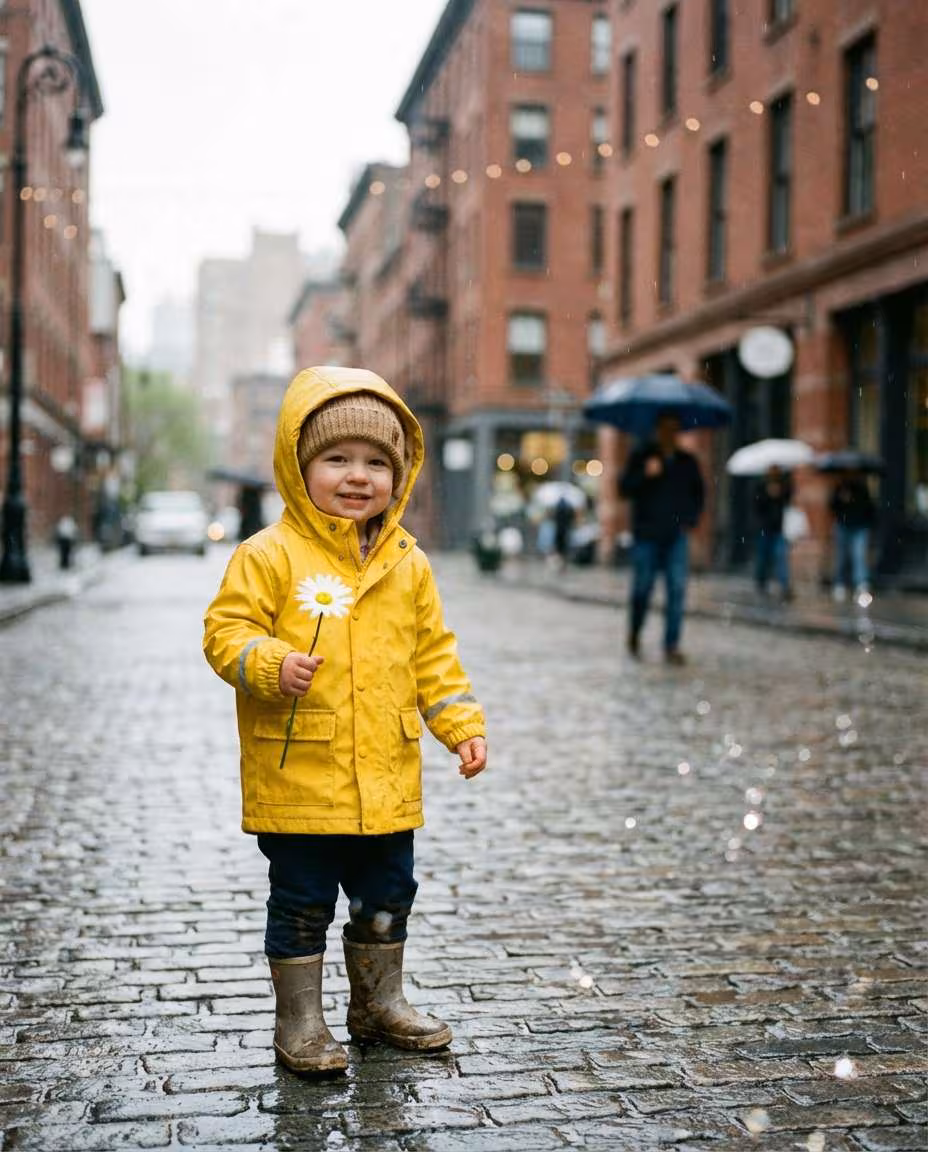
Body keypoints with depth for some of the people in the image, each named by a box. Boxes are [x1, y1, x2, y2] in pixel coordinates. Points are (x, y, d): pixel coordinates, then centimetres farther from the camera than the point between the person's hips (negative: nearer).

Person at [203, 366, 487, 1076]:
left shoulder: (407, 564, 7)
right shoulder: (270, 556, -8)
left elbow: (433, 653, 13)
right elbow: (227, 631, -9)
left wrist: (464, 725, 7)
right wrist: (271, 665, -27)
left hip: (388, 778, 5)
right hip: (298, 775, -4)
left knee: (387, 897, 18)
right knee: (302, 904, 6)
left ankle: (380, 1003, 37)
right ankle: (300, 1022, 22)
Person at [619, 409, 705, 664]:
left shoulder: (688, 461, 11)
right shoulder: (641, 456, 3)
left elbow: (698, 492, 22)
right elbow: (624, 489, -6)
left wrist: (692, 517, 7)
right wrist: (644, 474, -22)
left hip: (676, 537, 2)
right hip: (646, 537, -2)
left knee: (677, 590, -7)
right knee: (642, 589, 3)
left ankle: (672, 646, -5)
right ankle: (634, 636, 27)